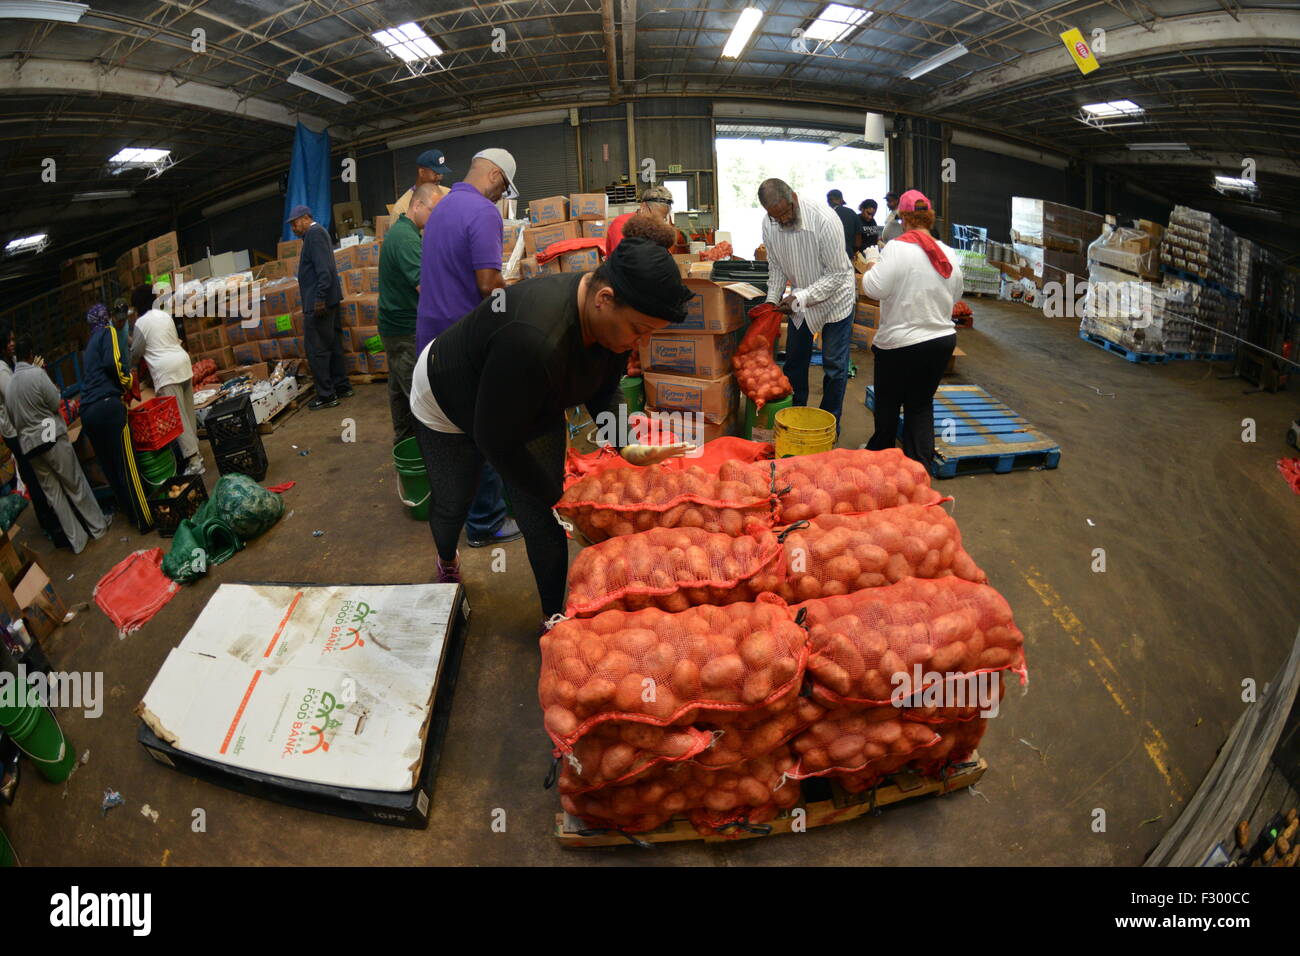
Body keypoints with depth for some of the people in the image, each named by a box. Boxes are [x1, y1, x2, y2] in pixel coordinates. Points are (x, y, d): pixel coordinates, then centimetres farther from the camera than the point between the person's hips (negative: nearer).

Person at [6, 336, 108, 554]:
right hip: (51, 436, -5)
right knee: (76, 485, 7)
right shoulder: (37, 374, -10)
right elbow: (55, 403, -7)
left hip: (29, 446, 5)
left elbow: (12, 419, 13)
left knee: (53, 493, 7)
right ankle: (98, 527, 16)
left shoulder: (8, 385, 8)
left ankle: (77, 540, 11)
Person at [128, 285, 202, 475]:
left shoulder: (141, 323, -4)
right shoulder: (165, 315, 14)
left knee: (177, 416, -8)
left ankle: (193, 460, -13)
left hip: (165, 370, -7)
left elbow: (136, 352, 5)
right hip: (183, 361, 7)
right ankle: (195, 450, 19)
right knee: (188, 410, 13)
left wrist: (129, 368, 23)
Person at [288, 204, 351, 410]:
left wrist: (320, 299, -25)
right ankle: (341, 387, 21)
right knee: (333, 345, 14)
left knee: (316, 350, -6)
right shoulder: (317, 233, 20)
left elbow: (323, 269, -22)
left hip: (318, 302, -10)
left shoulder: (314, 233, -11)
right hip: (329, 300, 10)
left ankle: (326, 396, -3)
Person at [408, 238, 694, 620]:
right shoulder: (535, 339, -47)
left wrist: (627, 445, -19)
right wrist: (556, 496, -24)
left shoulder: (616, 316, -23)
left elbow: (603, 392, -3)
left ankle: (554, 617, 19)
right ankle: (447, 562, 52)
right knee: (452, 504, 17)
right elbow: (496, 440, -34)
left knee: (543, 518, 0)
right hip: (451, 406, -5)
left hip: (533, 405, 5)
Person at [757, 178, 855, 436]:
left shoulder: (824, 220, -30)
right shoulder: (769, 224, -13)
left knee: (834, 366, 0)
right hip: (799, 302, 5)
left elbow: (837, 274, -26)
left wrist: (801, 297, -31)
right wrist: (772, 300, -10)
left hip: (834, 299, -5)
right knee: (795, 361, 14)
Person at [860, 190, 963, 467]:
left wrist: (869, 270, -2)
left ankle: (880, 452, 35)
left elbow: (875, 288, -22)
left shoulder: (897, 248, -17)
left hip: (901, 343, -5)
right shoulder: (949, 254, 4)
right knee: (921, 404, 15)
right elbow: (956, 295, 15)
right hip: (944, 339, 5)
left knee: (888, 403, 15)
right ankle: (921, 466, 14)